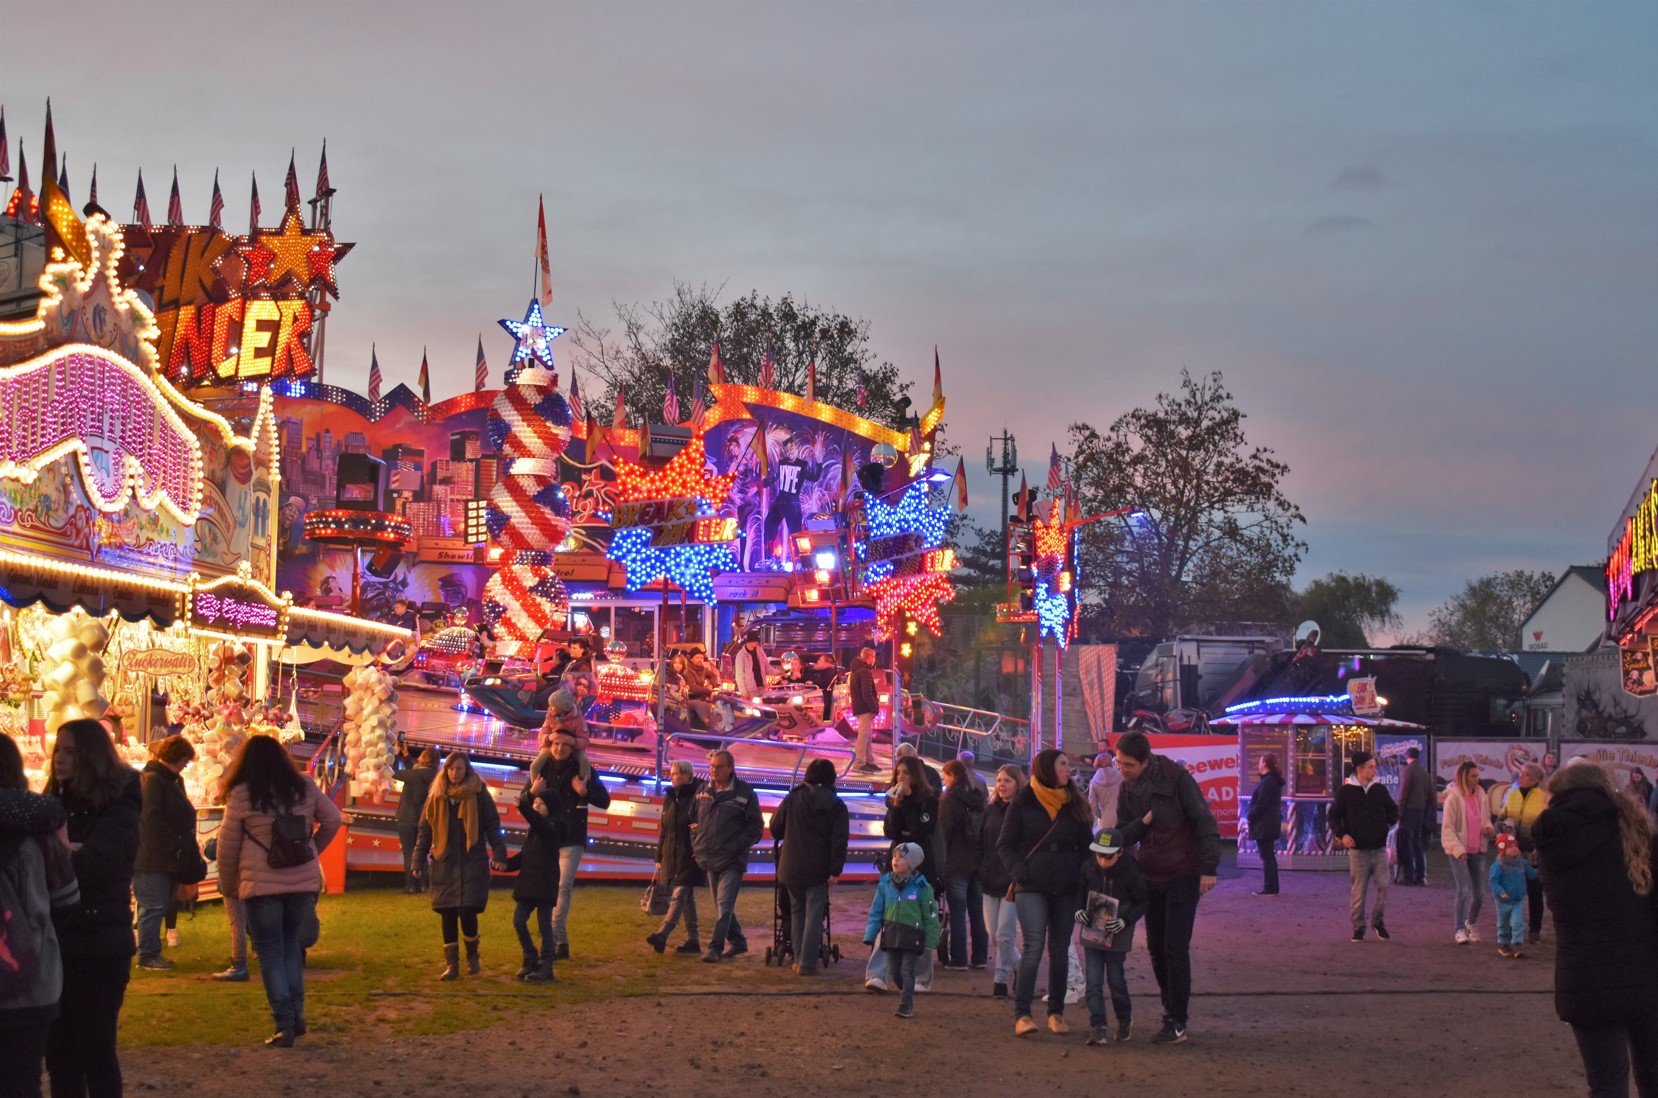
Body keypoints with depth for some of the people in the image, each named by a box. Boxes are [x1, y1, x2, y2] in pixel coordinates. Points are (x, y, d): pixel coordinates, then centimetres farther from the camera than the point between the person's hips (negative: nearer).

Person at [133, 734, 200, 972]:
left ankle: (151, 953, 20)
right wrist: (175, 846, -19)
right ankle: (147, 956, 1)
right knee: (154, 907, -5)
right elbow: (152, 819, -22)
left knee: (161, 906, 13)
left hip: (168, 860, 10)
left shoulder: (173, 780, 18)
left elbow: (183, 817, 22)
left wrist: (187, 850, 12)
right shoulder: (152, 780, -14)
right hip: (152, 859, -10)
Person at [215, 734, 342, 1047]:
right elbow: (332, 820, 11)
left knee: (270, 953, 5)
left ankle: (285, 1025, 0)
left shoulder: (241, 795, -5)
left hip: (261, 885, -3)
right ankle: (297, 1015, 14)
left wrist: (228, 885, 13)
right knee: (291, 945, 19)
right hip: (304, 881, 3)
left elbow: (228, 845, 0)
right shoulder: (304, 787, 4)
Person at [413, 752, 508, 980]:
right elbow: (425, 831, 12)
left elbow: (492, 826, 0)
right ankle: (451, 964, 12)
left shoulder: (479, 795, 0)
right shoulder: (436, 797, 8)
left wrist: (499, 854, -10)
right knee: (448, 916, 4)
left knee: (467, 912, -11)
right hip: (444, 865, 3)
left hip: (472, 863, -3)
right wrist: (419, 861, 7)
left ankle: (472, 955, 15)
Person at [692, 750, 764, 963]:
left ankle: (715, 947, -8)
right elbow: (693, 819, 19)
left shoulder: (744, 792, -7)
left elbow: (756, 826, -4)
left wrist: (737, 846, -14)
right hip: (709, 859, 6)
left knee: (724, 905, -10)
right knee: (721, 905, 13)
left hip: (732, 861, -6)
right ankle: (738, 942, 25)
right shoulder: (703, 790, 8)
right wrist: (696, 844, 7)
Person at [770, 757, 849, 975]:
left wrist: (783, 841, 27)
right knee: (814, 915, 2)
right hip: (818, 869, -2)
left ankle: (799, 959, 14)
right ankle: (807, 963, -3)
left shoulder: (793, 799, 0)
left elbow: (775, 827, 6)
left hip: (791, 867, 2)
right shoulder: (836, 806, -4)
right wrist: (835, 870, -10)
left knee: (797, 912, 15)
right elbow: (839, 841, -11)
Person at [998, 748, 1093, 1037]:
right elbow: (1006, 844, 2)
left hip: (1066, 889, 4)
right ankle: (1022, 1014, -12)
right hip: (1032, 888, -4)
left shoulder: (1075, 804, 11)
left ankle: (1056, 1012, 15)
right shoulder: (1023, 803, 1)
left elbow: (1086, 846, 15)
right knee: (1033, 948, -13)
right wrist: (1019, 872, -11)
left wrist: (1081, 876, 1)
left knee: (1060, 952, 7)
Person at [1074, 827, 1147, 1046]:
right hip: (1091, 932, 3)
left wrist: (1125, 921, -19)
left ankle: (1125, 1018, 30)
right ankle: (1097, 1026, 0)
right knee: (1094, 982, -3)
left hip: (1117, 936, -3)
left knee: (1115, 979, 5)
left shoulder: (1131, 872, -14)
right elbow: (1080, 891, 12)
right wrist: (1079, 909, -7)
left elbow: (1141, 903, -5)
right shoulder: (1088, 867, -5)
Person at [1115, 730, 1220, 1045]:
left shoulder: (1176, 778, -17)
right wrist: (1142, 823, -17)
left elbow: (1204, 821, -17)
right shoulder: (1127, 789, 1)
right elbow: (1123, 835, 5)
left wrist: (1209, 868, -23)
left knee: (1176, 948, -9)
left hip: (1183, 875, -6)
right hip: (1152, 877, 6)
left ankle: (1177, 1022, -3)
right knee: (1155, 947, 11)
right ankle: (1171, 1004, 29)